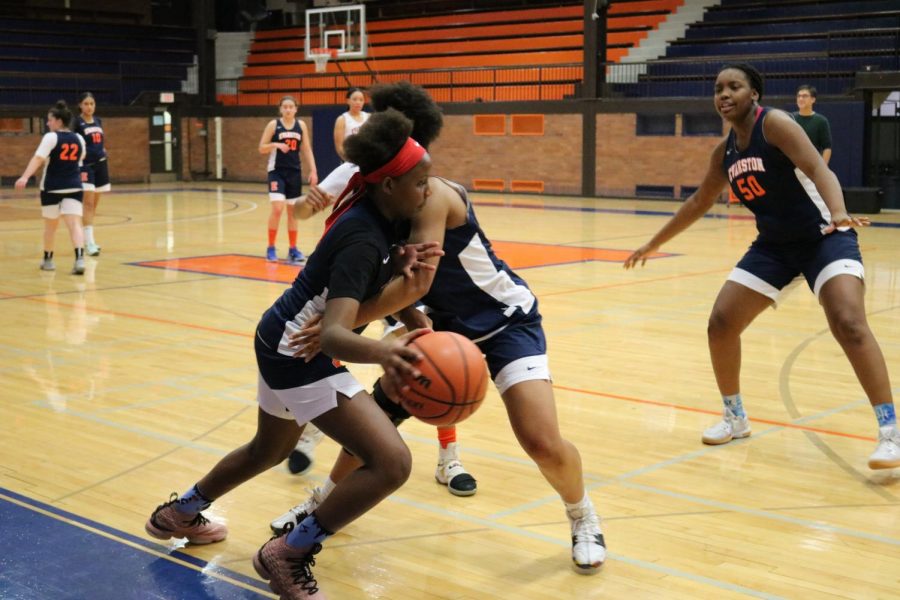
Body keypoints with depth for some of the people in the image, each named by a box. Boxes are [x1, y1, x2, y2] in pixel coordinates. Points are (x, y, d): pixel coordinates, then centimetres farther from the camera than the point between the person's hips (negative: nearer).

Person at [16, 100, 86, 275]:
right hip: (73, 188, 3)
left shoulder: (51, 137, -8)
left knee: (50, 225, 14)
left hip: (52, 188, -3)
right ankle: (79, 259, -27)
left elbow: (38, 159, -22)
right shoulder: (79, 139, 8)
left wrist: (25, 177, -31)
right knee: (75, 223, -8)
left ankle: (48, 260, 28)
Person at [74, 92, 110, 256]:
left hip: (100, 164, 7)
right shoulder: (77, 122, -8)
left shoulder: (98, 121, 11)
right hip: (86, 165, -7)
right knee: (88, 203, -13)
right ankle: (89, 243, -15)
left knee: (94, 204, 10)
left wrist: (103, 150, 9)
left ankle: (87, 239, 18)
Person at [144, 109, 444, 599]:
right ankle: (287, 556, -2)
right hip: (299, 351, -10)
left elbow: (368, 278, 11)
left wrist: (401, 264, -13)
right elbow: (333, 333, -40)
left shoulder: (375, 215, -1)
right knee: (391, 462, -18)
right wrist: (383, 352, -62)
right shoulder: (364, 238, -29)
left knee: (269, 451, 33)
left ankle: (179, 513, 54)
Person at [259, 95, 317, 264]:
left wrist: (313, 170, 1)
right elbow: (261, 149, -2)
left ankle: (293, 249, 16)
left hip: (294, 172, 4)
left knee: (293, 211, 8)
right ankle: (271, 248, -2)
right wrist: (276, 144, -21)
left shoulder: (301, 125, 5)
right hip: (277, 172, -4)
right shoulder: (273, 125, -4)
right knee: (277, 209, -14)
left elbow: (307, 150, 9)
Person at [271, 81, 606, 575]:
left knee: (542, 443, -20)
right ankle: (326, 501, 31)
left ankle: (583, 519, 11)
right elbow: (395, 283, -2)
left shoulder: (430, 195, -30)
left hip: (506, 321, -7)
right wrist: (414, 325, -21)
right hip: (449, 325, 7)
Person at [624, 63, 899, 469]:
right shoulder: (725, 152, 6)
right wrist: (654, 243, 25)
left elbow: (817, 168, -29)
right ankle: (735, 418, 19)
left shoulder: (774, 123, -15)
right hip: (773, 244, 7)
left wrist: (838, 213, -49)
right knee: (721, 322, 0)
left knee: (848, 324, -25)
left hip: (824, 237, -7)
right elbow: (700, 201, 20)